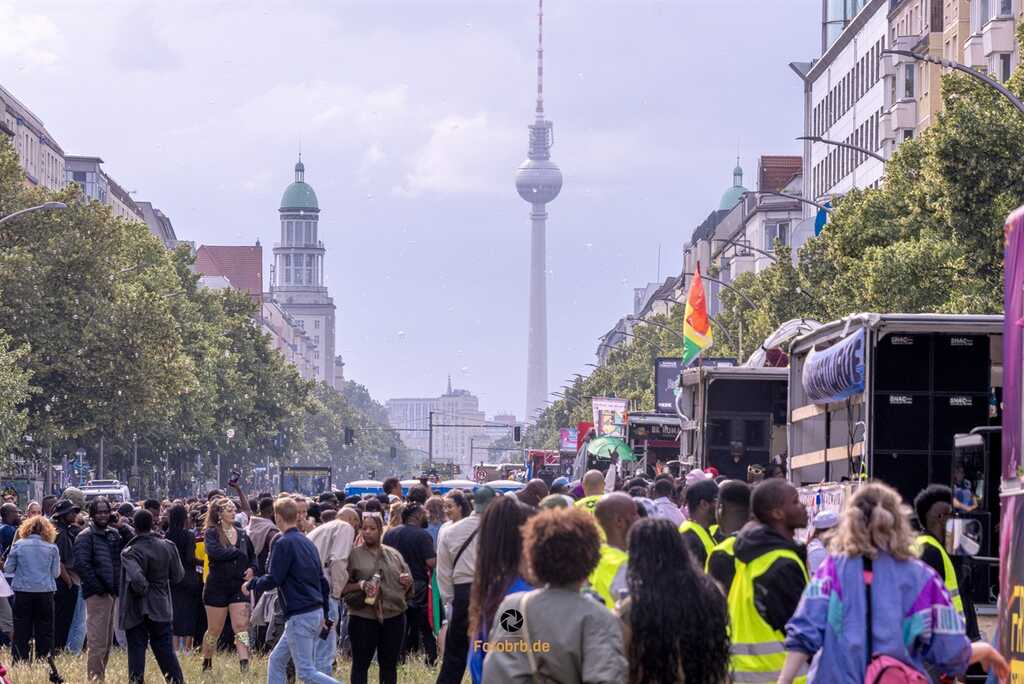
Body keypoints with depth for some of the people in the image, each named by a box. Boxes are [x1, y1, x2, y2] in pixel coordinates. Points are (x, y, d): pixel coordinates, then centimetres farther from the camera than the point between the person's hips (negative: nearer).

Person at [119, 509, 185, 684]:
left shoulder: (131, 552, -17)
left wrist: (142, 590, -13)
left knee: (136, 652, 5)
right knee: (166, 651, 10)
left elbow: (136, 579, -32)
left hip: (136, 611, -4)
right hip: (161, 609, 4)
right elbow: (178, 576, 4)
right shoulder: (168, 547, -3)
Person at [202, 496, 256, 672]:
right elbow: (213, 552, -24)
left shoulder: (242, 534, 9)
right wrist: (237, 552, -16)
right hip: (217, 587, -3)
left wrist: (252, 569, -1)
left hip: (239, 587, 3)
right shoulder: (212, 533, -5)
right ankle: (206, 664, 27)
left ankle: (245, 666, -17)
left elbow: (253, 556, 20)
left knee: (241, 627, -9)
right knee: (214, 630, 7)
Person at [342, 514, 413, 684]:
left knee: (389, 664, 10)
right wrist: (361, 585, -18)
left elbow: (408, 587, 19)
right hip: (363, 617, -4)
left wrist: (407, 582, -3)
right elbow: (343, 587, -2)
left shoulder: (394, 555, 12)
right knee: (361, 664, -1)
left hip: (393, 617, 4)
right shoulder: (354, 555, 1)